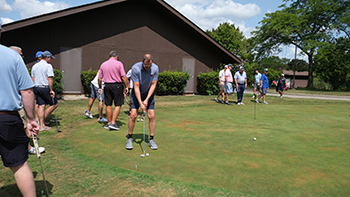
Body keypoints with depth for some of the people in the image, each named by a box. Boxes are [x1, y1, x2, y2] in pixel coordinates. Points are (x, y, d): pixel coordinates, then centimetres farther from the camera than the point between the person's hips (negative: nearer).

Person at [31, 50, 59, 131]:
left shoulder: (34, 66, 14)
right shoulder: (48, 66, -9)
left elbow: (32, 78, 15)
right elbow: (50, 79, -16)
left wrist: (35, 89, 20)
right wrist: (51, 90, -13)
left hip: (36, 88, 7)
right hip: (45, 88, -7)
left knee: (41, 106, 6)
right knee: (54, 104, 6)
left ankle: (42, 125, 5)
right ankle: (42, 120, 3)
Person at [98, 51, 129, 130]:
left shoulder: (103, 64, 8)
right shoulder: (119, 63, -5)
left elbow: (99, 78, 9)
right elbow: (123, 77, -11)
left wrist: (100, 88, 21)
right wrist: (126, 86, -2)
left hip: (107, 86, 5)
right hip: (116, 85, -5)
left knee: (108, 105, 10)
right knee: (118, 105, 2)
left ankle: (109, 123, 17)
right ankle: (113, 123, -5)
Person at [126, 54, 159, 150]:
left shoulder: (155, 68, -18)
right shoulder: (135, 68, -25)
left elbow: (153, 84, -12)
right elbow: (136, 87, -23)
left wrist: (147, 99, -18)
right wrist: (140, 103, -26)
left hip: (149, 93, 2)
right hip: (137, 93, -2)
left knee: (151, 116, -6)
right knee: (133, 115, -9)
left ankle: (151, 139, 7)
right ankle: (130, 138, 9)